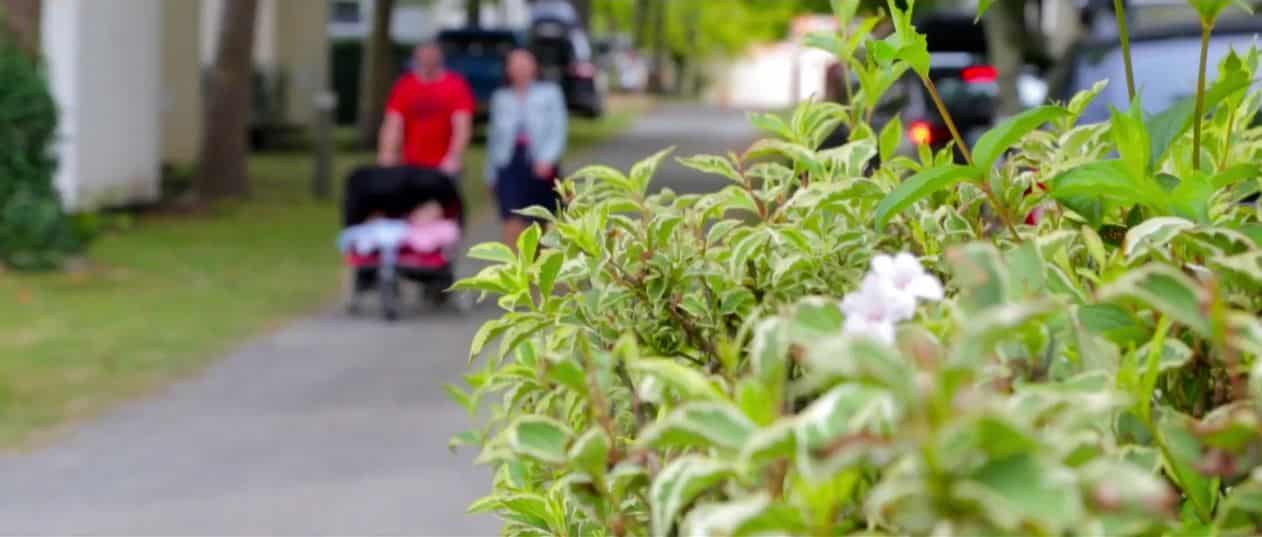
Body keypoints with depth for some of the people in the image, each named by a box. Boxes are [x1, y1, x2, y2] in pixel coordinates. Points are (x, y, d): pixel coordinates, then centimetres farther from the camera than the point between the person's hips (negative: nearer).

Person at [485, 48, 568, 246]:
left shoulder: (550, 94, 5)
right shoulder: (501, 98, 13)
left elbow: (558, 130, -3)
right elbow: (495, 136, 17)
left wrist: (547, 158, -18)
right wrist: (491, 173, 15)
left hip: (540, 165, -1)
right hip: (509, 163, 1)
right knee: (513, 221, -14)